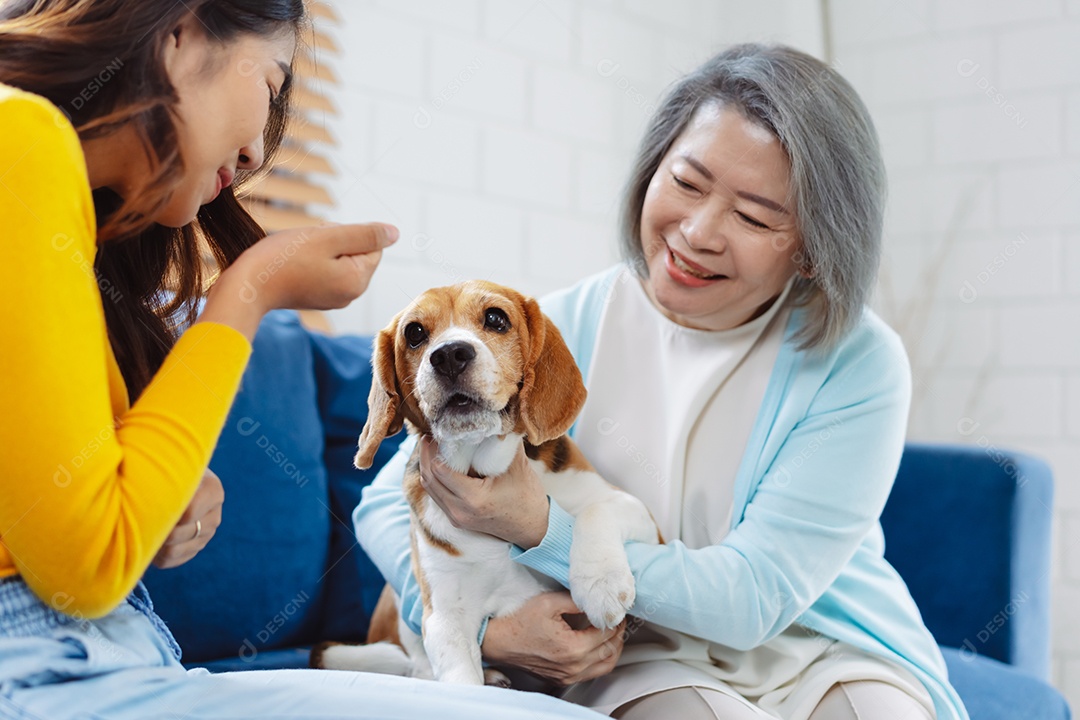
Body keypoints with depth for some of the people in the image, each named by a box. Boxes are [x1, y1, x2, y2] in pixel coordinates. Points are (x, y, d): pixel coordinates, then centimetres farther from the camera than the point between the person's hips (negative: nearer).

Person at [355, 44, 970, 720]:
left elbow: (756, 599, -17)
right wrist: (483, 625, -20)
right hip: (641, 659, 0)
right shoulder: (560, 332, -8)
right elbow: (387, 502, -1)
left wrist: (539, 526, -27)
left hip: (826, 648, 1)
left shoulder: (860, 365, -13)